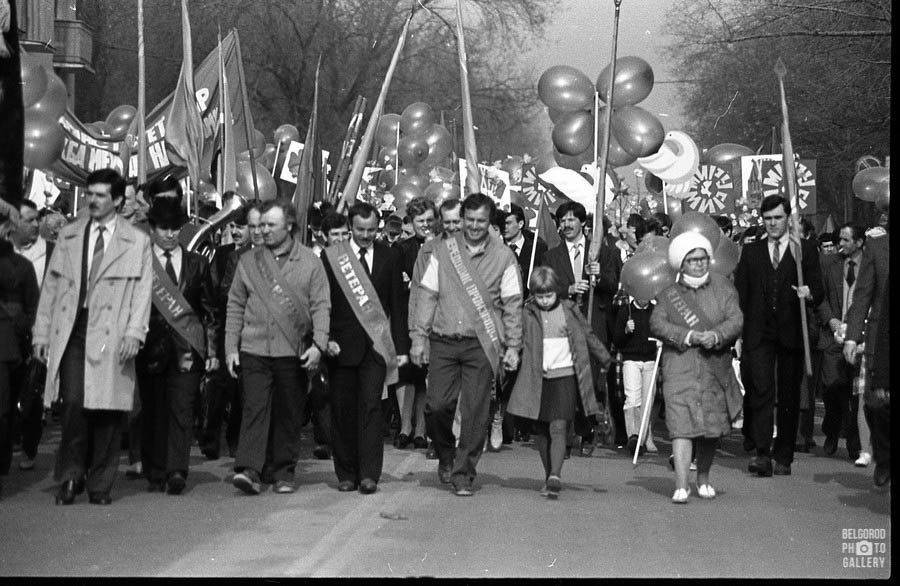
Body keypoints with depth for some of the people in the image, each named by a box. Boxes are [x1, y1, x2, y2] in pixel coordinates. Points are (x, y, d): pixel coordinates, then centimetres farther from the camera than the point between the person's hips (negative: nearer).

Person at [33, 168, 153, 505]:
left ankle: (100, 484, 10)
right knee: (73, 404, -10)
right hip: (71, 334, 2)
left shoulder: (137, 242, 8)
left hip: (111, 338, -1)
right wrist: (42, 331, 7)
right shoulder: (68, 237, 16)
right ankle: (70, 477, 4)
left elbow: (142, 291, 2)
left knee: (108, 409, -2)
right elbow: (51, 287, 15)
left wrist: (134, 333, -11)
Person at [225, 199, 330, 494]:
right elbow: (235, 306, 10)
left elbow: (321, 307, 1)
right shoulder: (248, 261, 9)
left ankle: (283, 472, 14)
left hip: (293, 351, 0)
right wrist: (231, 347, 4)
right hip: (254, 349, 1)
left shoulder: (310, 262, 4)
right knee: (255, 408, -9)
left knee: (289, 414, 5)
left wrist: (318, 344, -11)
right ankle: (249, 470, -15)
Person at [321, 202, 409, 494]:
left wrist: (402, 346, 3)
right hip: (342, 344, 0)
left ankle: (369, 474, -8)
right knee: (342, 410, 3)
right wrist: (325, 340, -8)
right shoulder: (331, 256, 4)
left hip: (376, 344, 0)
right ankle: (346, 474, 12)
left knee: (371, 406, -9)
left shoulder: (389, 256, 7)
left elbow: (398, 303, 8)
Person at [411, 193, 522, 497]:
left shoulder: (503, 257, 4)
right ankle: (446, 456, 20)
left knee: (475, 412, -3)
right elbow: (427, 295, 7)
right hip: (444, 342, 1)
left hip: (482, 345, -1)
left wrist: (512, 346, -1)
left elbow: (512, 304, 4)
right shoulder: (443, 251, 7)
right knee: (437, 406, -7)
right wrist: (419, 336, 0)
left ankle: (463, 473, 8)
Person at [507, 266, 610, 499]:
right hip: (537, 378, 2)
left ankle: (555, 476, -23)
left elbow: (588, 335, 15)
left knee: (558, 428, -13)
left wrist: (605, 359, 22)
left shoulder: (568, 310, 4)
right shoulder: (527, 313, 3)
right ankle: (549, 478, 19)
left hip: (565, 377, -2)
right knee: (540, 432, 7)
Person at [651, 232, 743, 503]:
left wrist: (716, 335, -21)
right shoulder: (670, 294, 6)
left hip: (716, 367, 2)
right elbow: (657, 324, -7)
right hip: (680, 366, -2)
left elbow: (736, 320, -2)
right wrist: (690, 336, -19)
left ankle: (703, 478, 30)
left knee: (712, 428, 9)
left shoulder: (722, 287, 8)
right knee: (682, 426, -13)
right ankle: (681, 486, -16)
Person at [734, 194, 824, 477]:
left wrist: (809, 293, -21)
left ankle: (783, 458, 13)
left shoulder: (806, 249, 7)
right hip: (758, 334, 0)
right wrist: (738, 331, 2)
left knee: (789, 397, 5)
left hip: (791, 334, 0)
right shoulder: (750, 251, 13)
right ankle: (762, 453, -18)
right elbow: (740, 292, 11)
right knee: (760, 390, -14)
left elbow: (819, 290, 3)